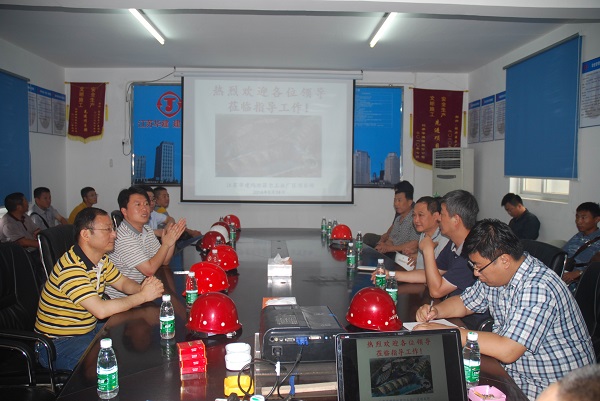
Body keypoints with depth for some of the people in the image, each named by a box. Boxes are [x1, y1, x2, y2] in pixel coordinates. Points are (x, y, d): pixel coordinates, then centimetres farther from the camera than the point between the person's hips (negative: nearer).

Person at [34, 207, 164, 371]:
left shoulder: (102, 259, 3)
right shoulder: (71, 268, -28)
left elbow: (123, 283, 14)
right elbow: (100, 310, -35)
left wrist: (142, 287, -10)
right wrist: (143, 296, -25)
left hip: (88, 330, 9)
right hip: (57, 344, -9)